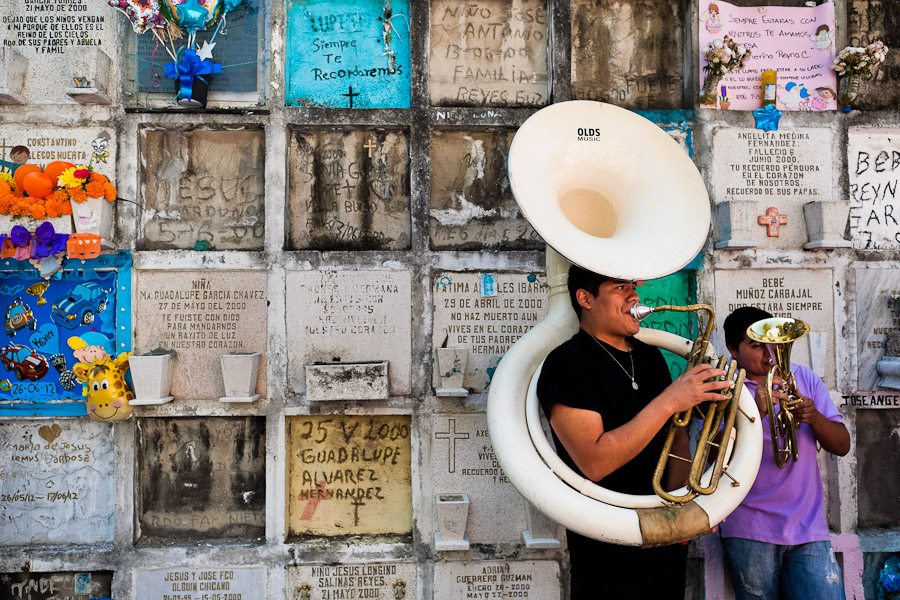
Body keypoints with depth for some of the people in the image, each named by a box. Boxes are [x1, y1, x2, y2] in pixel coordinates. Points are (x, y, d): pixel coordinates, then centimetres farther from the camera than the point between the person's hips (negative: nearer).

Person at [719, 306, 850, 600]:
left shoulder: (804, 377, 10)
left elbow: (842, 446, 8)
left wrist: (814, 417, -13)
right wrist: (755, 411, -25)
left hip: (808, 526, 3)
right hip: (749, 530, -2)